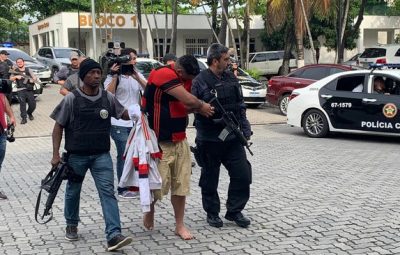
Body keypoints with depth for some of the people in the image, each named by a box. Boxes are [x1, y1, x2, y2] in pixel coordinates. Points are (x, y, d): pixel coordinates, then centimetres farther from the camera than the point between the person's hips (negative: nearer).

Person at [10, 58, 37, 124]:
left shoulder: (28, 70, 10)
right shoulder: (15, 71, 9)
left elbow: (35, 78, 6)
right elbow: (11, 79, 1)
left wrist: (33, 79, -17)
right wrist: (16, 77, -17)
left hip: (29, 89, 1)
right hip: (20, 90, -1)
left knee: (33, 104, 1)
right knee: (22, 103, -10)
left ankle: (29, 113, 30)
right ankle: (23, 118, -5)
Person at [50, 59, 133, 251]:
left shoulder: (107, 97, 0)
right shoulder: (71, 99, -8)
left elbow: (125, 115, 10)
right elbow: (58, 127, -3)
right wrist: (56, 155, -9)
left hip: (101, 155, 1)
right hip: (76, 155, -1)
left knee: (107, 192, -9)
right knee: (73, 191, 15)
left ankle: (113, 235, -13)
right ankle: (71, 225, 40)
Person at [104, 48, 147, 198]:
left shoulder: (138, 75, 10)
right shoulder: (113, 77, -2)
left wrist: (136, 76, -18)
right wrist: (115, 76, -18)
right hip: (120, 124, -4)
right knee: (124, 155, -4)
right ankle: (123, 189, 6)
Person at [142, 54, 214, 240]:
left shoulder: (178, 78, 11)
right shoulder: (164, 75, -18)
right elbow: (189, 100, -23)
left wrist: (198, 108, -3)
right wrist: (202, 106, -3)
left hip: (180, 140, 8)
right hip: (161, 143, -8)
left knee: (181, 185, 7)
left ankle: (180, 225, 16)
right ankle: (149, 212, 29)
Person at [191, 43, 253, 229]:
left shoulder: (231, 78, 11)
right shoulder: (200, 81, -9)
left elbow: (240, 106, 15)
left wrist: (245, 129, 11)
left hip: (233, 137, 5)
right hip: (210, 140, -5)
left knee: (242, 174, 3)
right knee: (210, 178, 7)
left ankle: (234, 211, 18)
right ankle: (212, 213, 23)